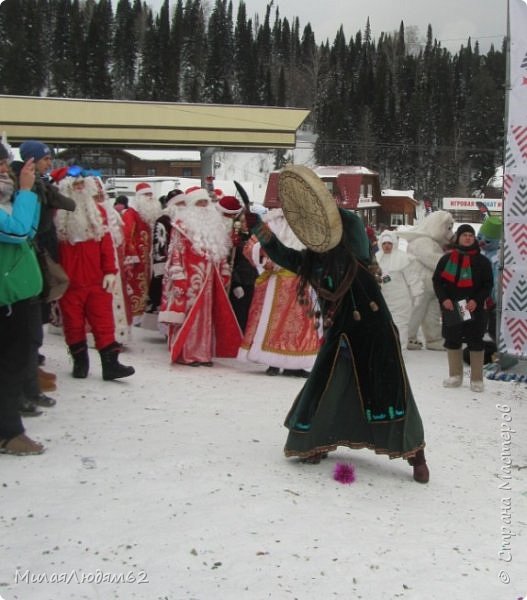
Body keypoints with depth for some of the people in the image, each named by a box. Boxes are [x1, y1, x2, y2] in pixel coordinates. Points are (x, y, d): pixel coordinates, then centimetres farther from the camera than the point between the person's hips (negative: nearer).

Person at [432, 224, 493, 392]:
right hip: (451, 309, 2)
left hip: (474, 309, -2)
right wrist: (443, 299, -9)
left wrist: (477, 300, -14)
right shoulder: (447, 259, 5)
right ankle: (455, 376, 22)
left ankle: (477, 379, 10)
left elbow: (488, 285, 2)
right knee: (452, 341, 9)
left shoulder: (482, 261, 2)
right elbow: (437, 280, 6)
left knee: (475, 343, 2)